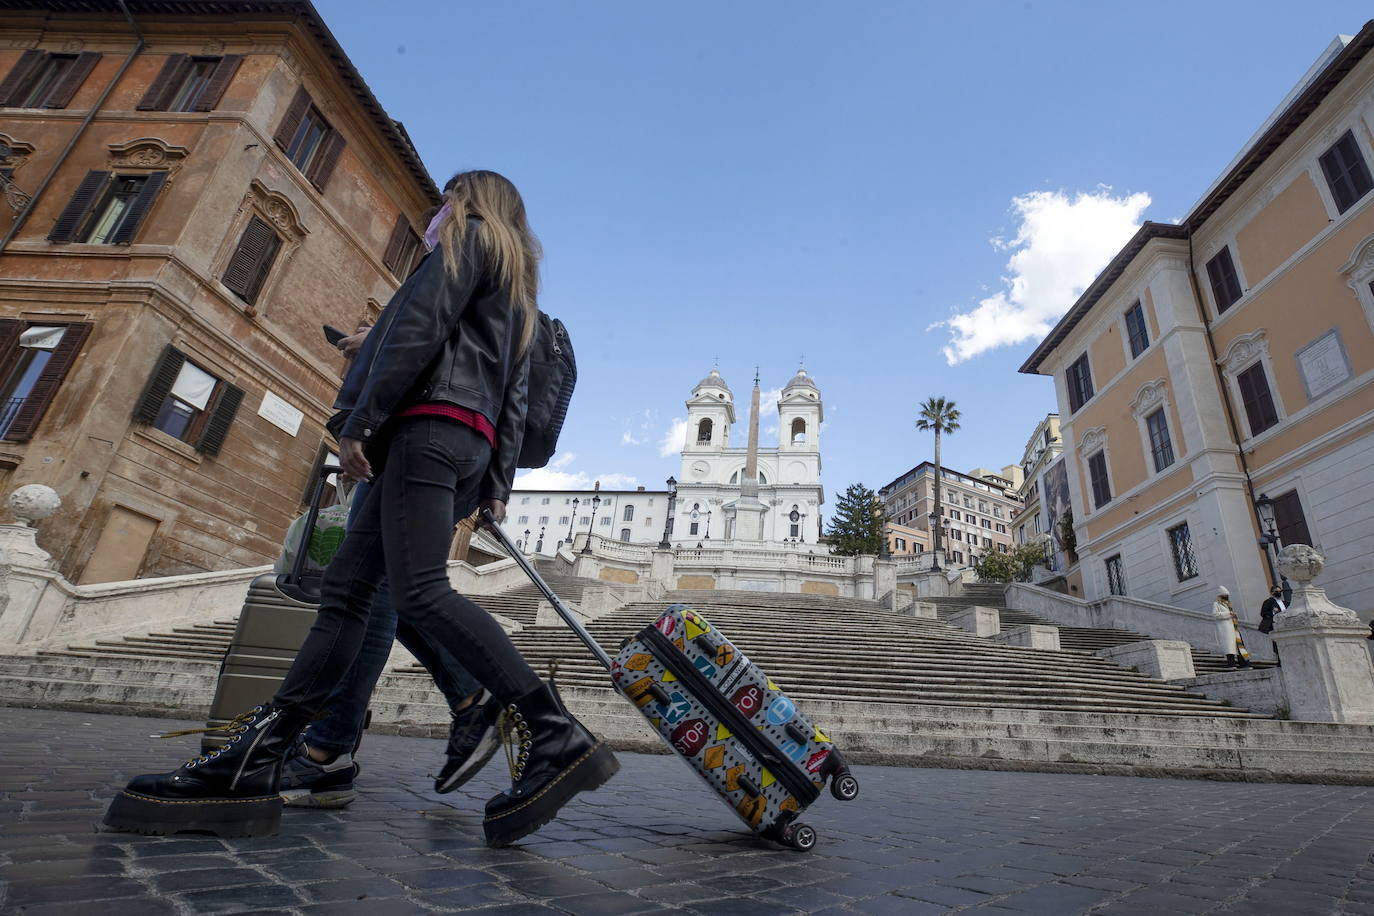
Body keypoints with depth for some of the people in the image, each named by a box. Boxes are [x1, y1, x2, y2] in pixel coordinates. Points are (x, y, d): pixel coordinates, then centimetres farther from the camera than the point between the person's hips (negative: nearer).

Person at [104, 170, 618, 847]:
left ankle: (556, 738, -27)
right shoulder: (517, 294, 36)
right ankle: (251, 763, 1)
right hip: (475, 444, 10)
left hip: (432, 423, -10)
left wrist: (359, 421, -11)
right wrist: (496, 488, 19)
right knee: (347, 585, 3)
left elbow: (421, 326, -7)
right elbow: (515, 398, 25)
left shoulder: (470, 236, 11)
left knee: (420, 591, -21)